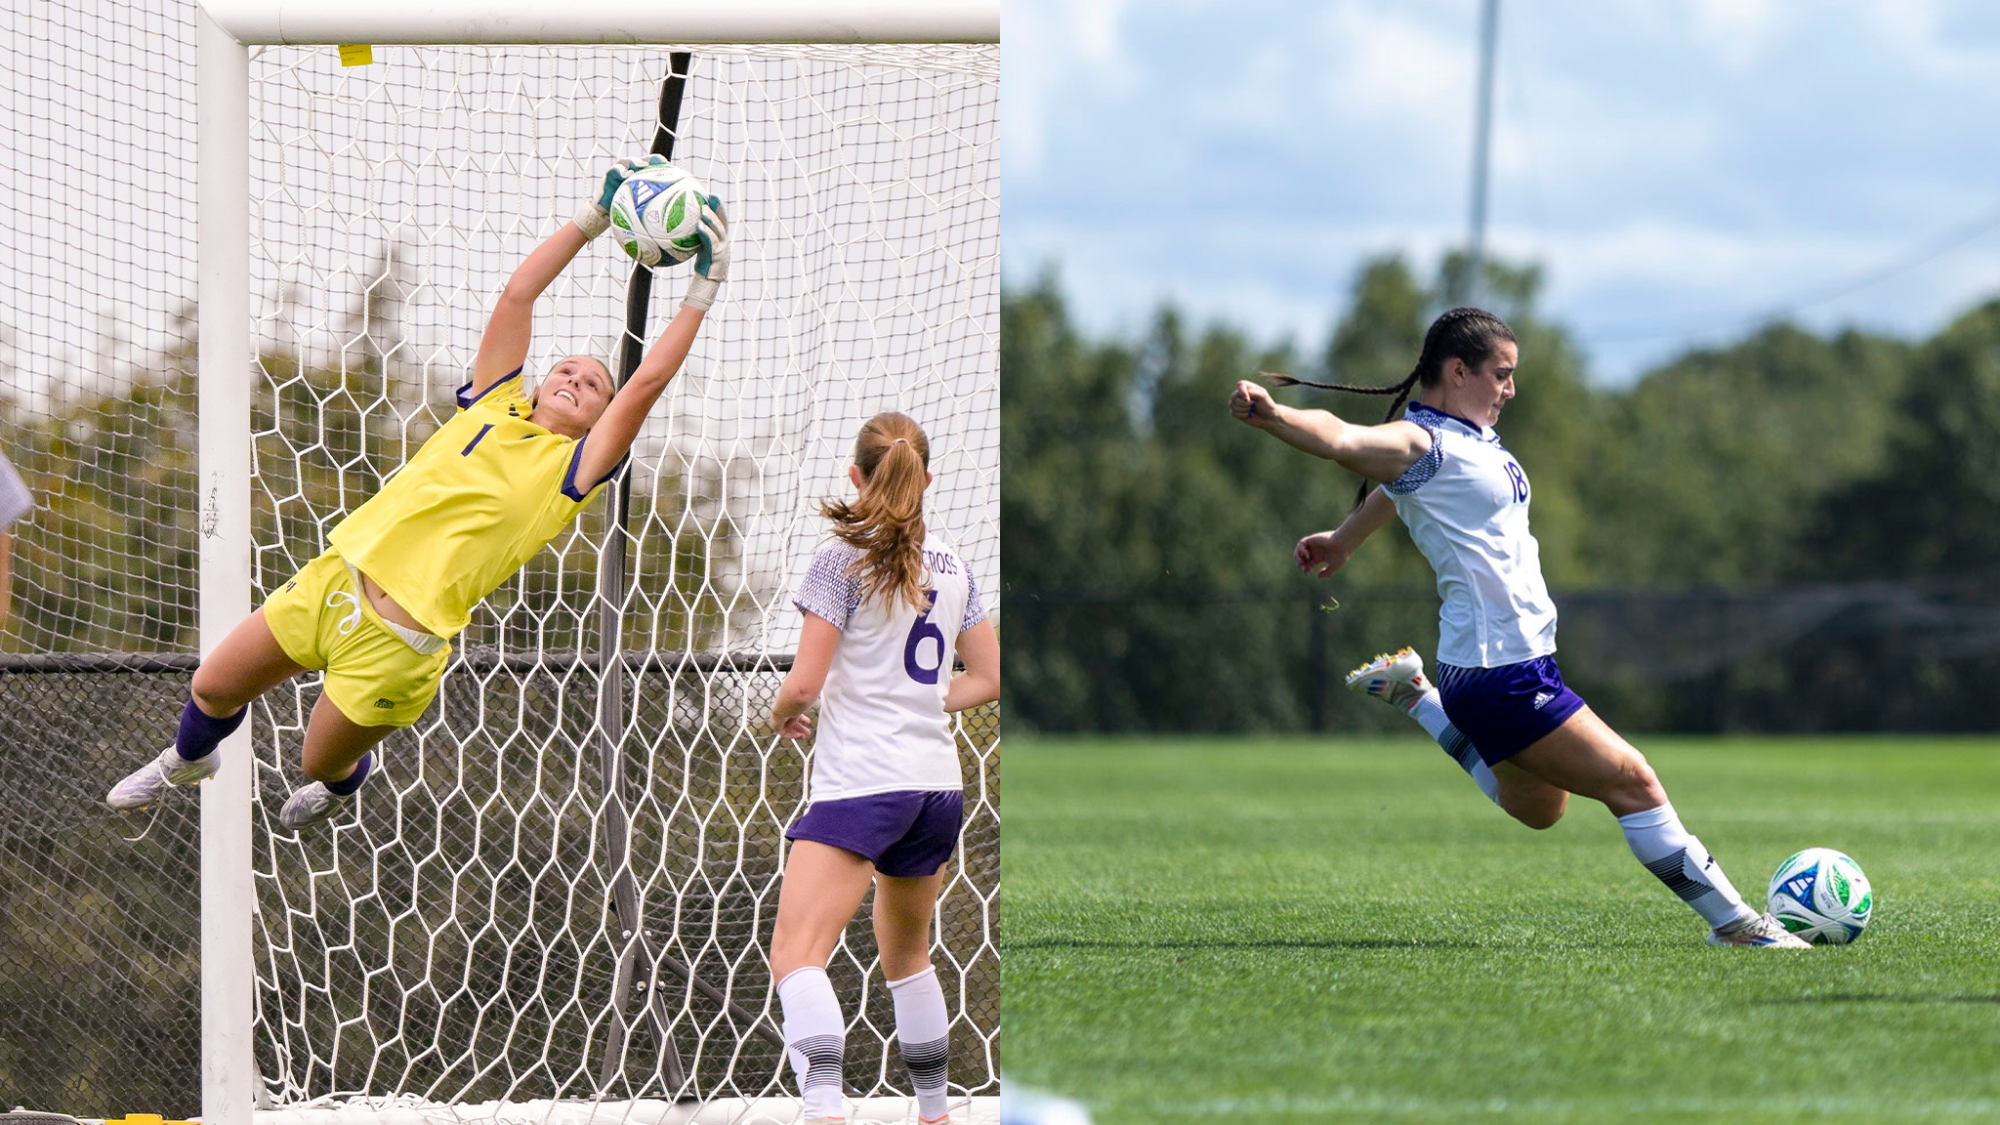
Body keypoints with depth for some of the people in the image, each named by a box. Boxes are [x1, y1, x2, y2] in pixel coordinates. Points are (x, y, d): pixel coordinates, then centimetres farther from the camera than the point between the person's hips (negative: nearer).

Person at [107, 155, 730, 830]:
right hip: (338, 575, 4)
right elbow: (518, 293, 7)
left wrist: (702, 291, -9)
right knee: (213, 690, 14)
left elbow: (645, 385, -11)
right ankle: (188, 761, 48)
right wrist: (595, 217, 7)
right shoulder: (494, 407, 10)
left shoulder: (571, 472, -1)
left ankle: (342, 785, 45)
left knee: (322, 763, 8)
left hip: (397, 641, -4)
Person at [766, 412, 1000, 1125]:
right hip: (938, 784, 7)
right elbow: (989, 678, 18)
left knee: (795, 955, -17)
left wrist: (781, 712, 10)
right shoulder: (952, 567, 11)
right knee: (907, 955, 26)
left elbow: (804, 683, -11)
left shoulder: (843, 560, -7)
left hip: (861, 784, -7)